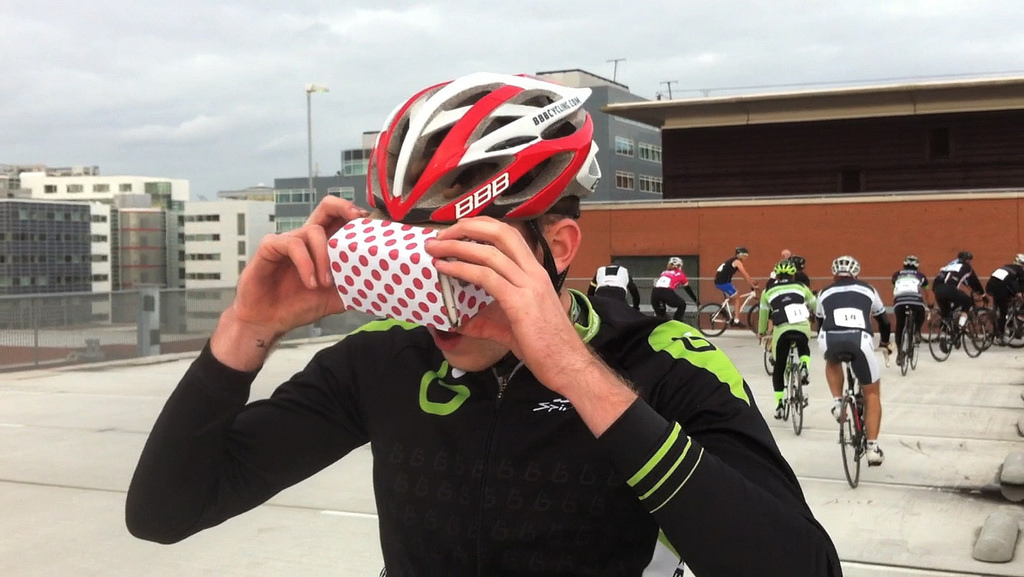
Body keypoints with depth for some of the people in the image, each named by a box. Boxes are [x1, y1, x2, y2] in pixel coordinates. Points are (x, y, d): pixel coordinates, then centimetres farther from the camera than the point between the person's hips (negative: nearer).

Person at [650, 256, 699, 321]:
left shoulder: (664, 272, 36)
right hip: (667, 292, -4)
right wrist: (696, 301, 42)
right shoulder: (680, 274, 25)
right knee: (682, 305, 21)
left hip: (655, 292, 4)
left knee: (660, 316, 24)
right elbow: (688, 289, 30)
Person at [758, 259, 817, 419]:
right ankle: (804, 366, 5)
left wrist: (761, 332, 42)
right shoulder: (801, 287, 22)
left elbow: (763, 315, 25)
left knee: (779, 367, 17)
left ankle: (779, 404, 11)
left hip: (782, 329, -1)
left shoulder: (768, 291, 21)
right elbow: (816, 307, 26)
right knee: (804, 349, 35)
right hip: (803, 327, 1)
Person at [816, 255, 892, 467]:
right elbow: (883, 320, 40)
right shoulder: (867, 289, 29)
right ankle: (872, 447, 9)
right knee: (872, 393, 17)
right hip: (860, 340, -1)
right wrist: (885, 342, 60)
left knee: (832, 362, 38)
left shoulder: (825, 292, 29)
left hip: (830, 339, 1)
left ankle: (837, 402, 19)